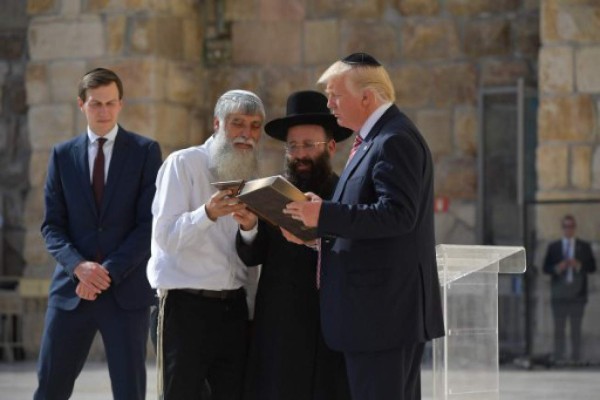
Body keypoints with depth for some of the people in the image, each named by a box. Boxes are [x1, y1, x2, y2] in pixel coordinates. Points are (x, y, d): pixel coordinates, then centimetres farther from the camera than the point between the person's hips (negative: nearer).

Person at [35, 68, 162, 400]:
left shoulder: (145, 151, 3)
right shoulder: (63, 155, 9)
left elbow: (150, 223, -4)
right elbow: (52, 225, 6)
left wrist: (109, 272, -13)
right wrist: (78, 266, -13)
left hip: (126, 291, -2)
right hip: (72, 289, 2)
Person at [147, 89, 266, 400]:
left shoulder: (250, 176, 15)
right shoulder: (184, 164, -3)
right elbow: (166, 237, -13)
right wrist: (208, 213, -30)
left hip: (233, 307, 6)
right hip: (186, 305, -6)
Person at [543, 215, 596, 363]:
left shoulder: (584, 246, 7)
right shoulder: (553, 247, 8)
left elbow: (592, 267, 3)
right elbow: (545, 268, 5)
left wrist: (579, 265, -14)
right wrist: (557, 268, -14)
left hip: (577, 294, 0)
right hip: (559, 294, 0)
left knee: (576, 328, 2)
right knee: (559, 328, 2)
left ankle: (576, 358, 5)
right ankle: (558, 359, 5)